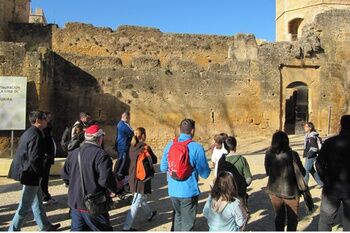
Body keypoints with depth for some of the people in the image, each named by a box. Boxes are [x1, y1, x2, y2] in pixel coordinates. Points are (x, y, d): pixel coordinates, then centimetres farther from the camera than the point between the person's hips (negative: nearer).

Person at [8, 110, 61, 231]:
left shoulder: (28, 133, 10)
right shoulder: (36, 136, -21)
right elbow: (35, 159, -26)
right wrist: (40, 173, -11)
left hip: (26, 172, 11)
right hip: (31, 175, -11)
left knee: (37, 201, 19)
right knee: (25, 206, 2)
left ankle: (45, 226, 32)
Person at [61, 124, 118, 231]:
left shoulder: (73, 153, 5)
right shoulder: (101, 154, -18)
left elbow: (65, 175, 9)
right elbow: (105, 179, -26)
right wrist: (112, 190, -8)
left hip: (75, 203, 7)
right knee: (103, 229, 11)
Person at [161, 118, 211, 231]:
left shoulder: (170, 145, -2)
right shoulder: (196, 147, -16)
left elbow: (163, 168, 5)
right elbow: (204, 174, -13)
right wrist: (209, 168, 9)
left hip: (173, 190, 5)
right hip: (189, 191, -5)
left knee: (178, 215, 27)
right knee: (187, 223, 13)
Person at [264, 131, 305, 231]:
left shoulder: (269, 154, -11)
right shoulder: (292, 154, -19)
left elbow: (268, 172, 1)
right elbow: (302, 173, -8)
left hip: (274, 190, 3)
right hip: (290, 191, -3)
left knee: (278, 216, 21)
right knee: (292, 218, 17)